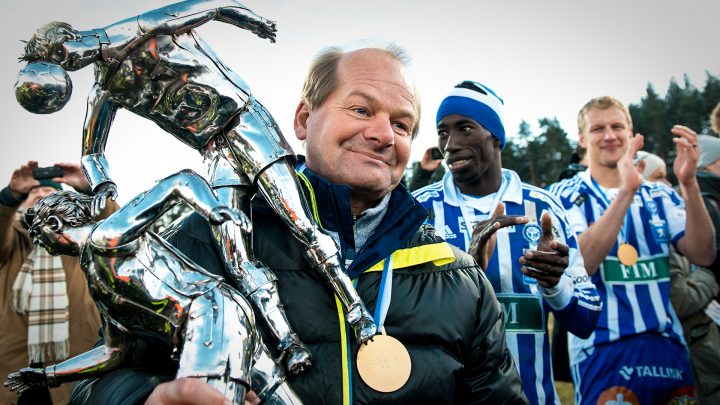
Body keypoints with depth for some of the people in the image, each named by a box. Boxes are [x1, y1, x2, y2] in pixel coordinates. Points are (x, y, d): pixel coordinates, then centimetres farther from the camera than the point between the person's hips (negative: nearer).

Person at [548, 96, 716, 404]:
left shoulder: (659, 196, 10)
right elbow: (579, 265, -19)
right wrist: (625, 192, -25)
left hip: (670, 346, 5)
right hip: (603, 351, -4)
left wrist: (689, 184, -16)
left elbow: (702, 255, -4)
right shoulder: (564, 196, -2)